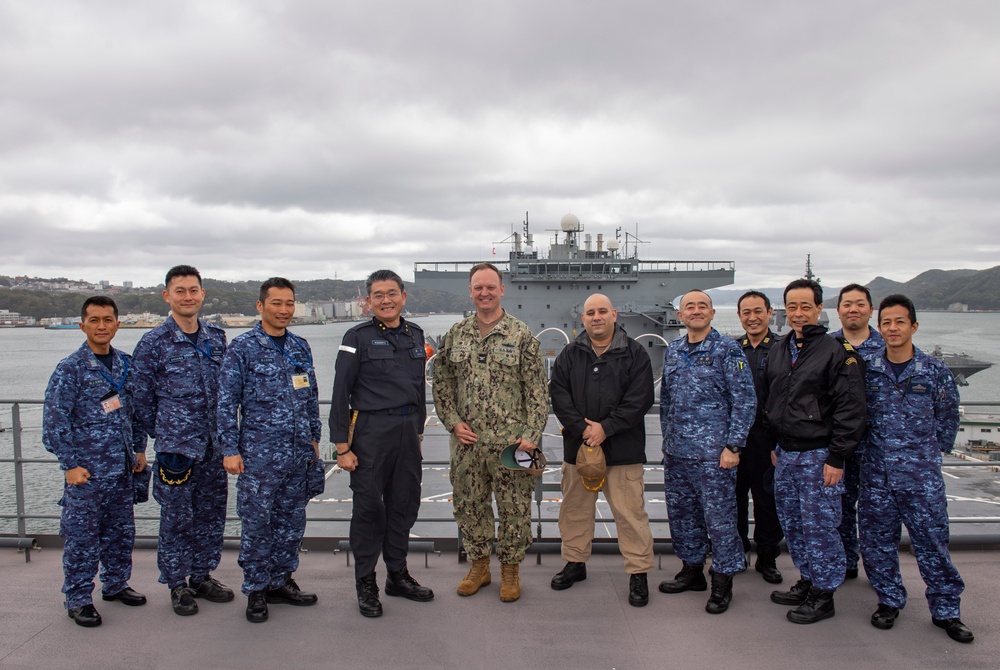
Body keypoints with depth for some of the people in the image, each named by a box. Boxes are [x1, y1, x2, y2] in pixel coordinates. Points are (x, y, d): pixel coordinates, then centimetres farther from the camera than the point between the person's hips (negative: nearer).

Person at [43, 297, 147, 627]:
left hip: (122, 467, 5)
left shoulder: (126, 363, 7)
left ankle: (116, 584, 32)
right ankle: (78, 599, 16)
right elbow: (54, 420, -10)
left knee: (121, 531, 15)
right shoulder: (70, 368, -9)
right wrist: (70, 465, -13)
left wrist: (139, 448, 13)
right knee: (81, 536, 3)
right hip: (86, 470, -5)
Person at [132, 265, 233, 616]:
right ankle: (178, 584, 20)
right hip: (175, 445, -4)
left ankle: (202, 577, 28)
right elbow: (141, 396, 0)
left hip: (215, 443, 4)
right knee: (177, 517, 5)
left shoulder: (216, 336, 6)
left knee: (212, 514, 12)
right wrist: (161, 433, 5)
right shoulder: (153, 342, -6)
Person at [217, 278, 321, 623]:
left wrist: (314, 437, 16)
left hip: (299, 452, 5)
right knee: (257, 523, 3)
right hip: (259, 453, -5)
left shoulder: (300, 347, 10)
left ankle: (281, 581, 27)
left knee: (292, 520, 12)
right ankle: (256, 590, 18)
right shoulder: (242, 348, -6)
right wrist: (230, 449, -10)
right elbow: (227, 402, -6)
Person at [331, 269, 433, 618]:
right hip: (371, 432, -5)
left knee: (404, 504, 12)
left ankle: (398, 574, 27)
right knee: (369, 507, 2)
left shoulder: (414, 334, 11)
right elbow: (341, 394, -6)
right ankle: (365, 582, 17)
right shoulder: (358, 338, -5)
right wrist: (342, 446, -10)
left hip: (408, 430, 5)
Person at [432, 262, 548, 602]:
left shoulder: (521, 336, -4)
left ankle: (510, 568, 25)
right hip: (467, 442, 3)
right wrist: (453, 422, 0)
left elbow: (537, 390, -5)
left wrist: (531, 434, -11)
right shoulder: (455, 335, 6)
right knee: (469, 505, 13)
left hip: (510, 442, -3)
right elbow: (442, 383, 11)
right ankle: (479, 565, 32)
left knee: (514, 509, 6)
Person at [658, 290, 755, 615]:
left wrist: (733, 446, -13)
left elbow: (745, 401, -8)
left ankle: (723, 581, 16)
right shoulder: (672, 351, 10)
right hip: (675, 452, 6)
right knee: (681, 512, 14)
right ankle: (692, 569, 31)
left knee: (719, 515, 1)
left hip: (713, 452, -6)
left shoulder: (728, 350, -6)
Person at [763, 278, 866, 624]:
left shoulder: (837, 351, -11)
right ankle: (807, 581, 31)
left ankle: (823, 594, 15)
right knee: (792, 524, 15)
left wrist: (836, 458, -15)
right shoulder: (778, 350, 10)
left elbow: (851, 409, -13)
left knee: (820, 526, 0)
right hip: (785, 453, 7)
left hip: (818, 456, -7)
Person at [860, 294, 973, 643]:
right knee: (878, 540, 9)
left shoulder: (935, 371, -2)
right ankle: (889, 600, 26)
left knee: (933, 541, 5)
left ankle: (945, 609, 21)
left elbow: (947, 418, 9)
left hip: (922, 474, -1)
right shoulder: (866, 370, 0)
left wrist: (931, 451, 12)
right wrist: (875, 447, 10)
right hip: (876, 473, 1)